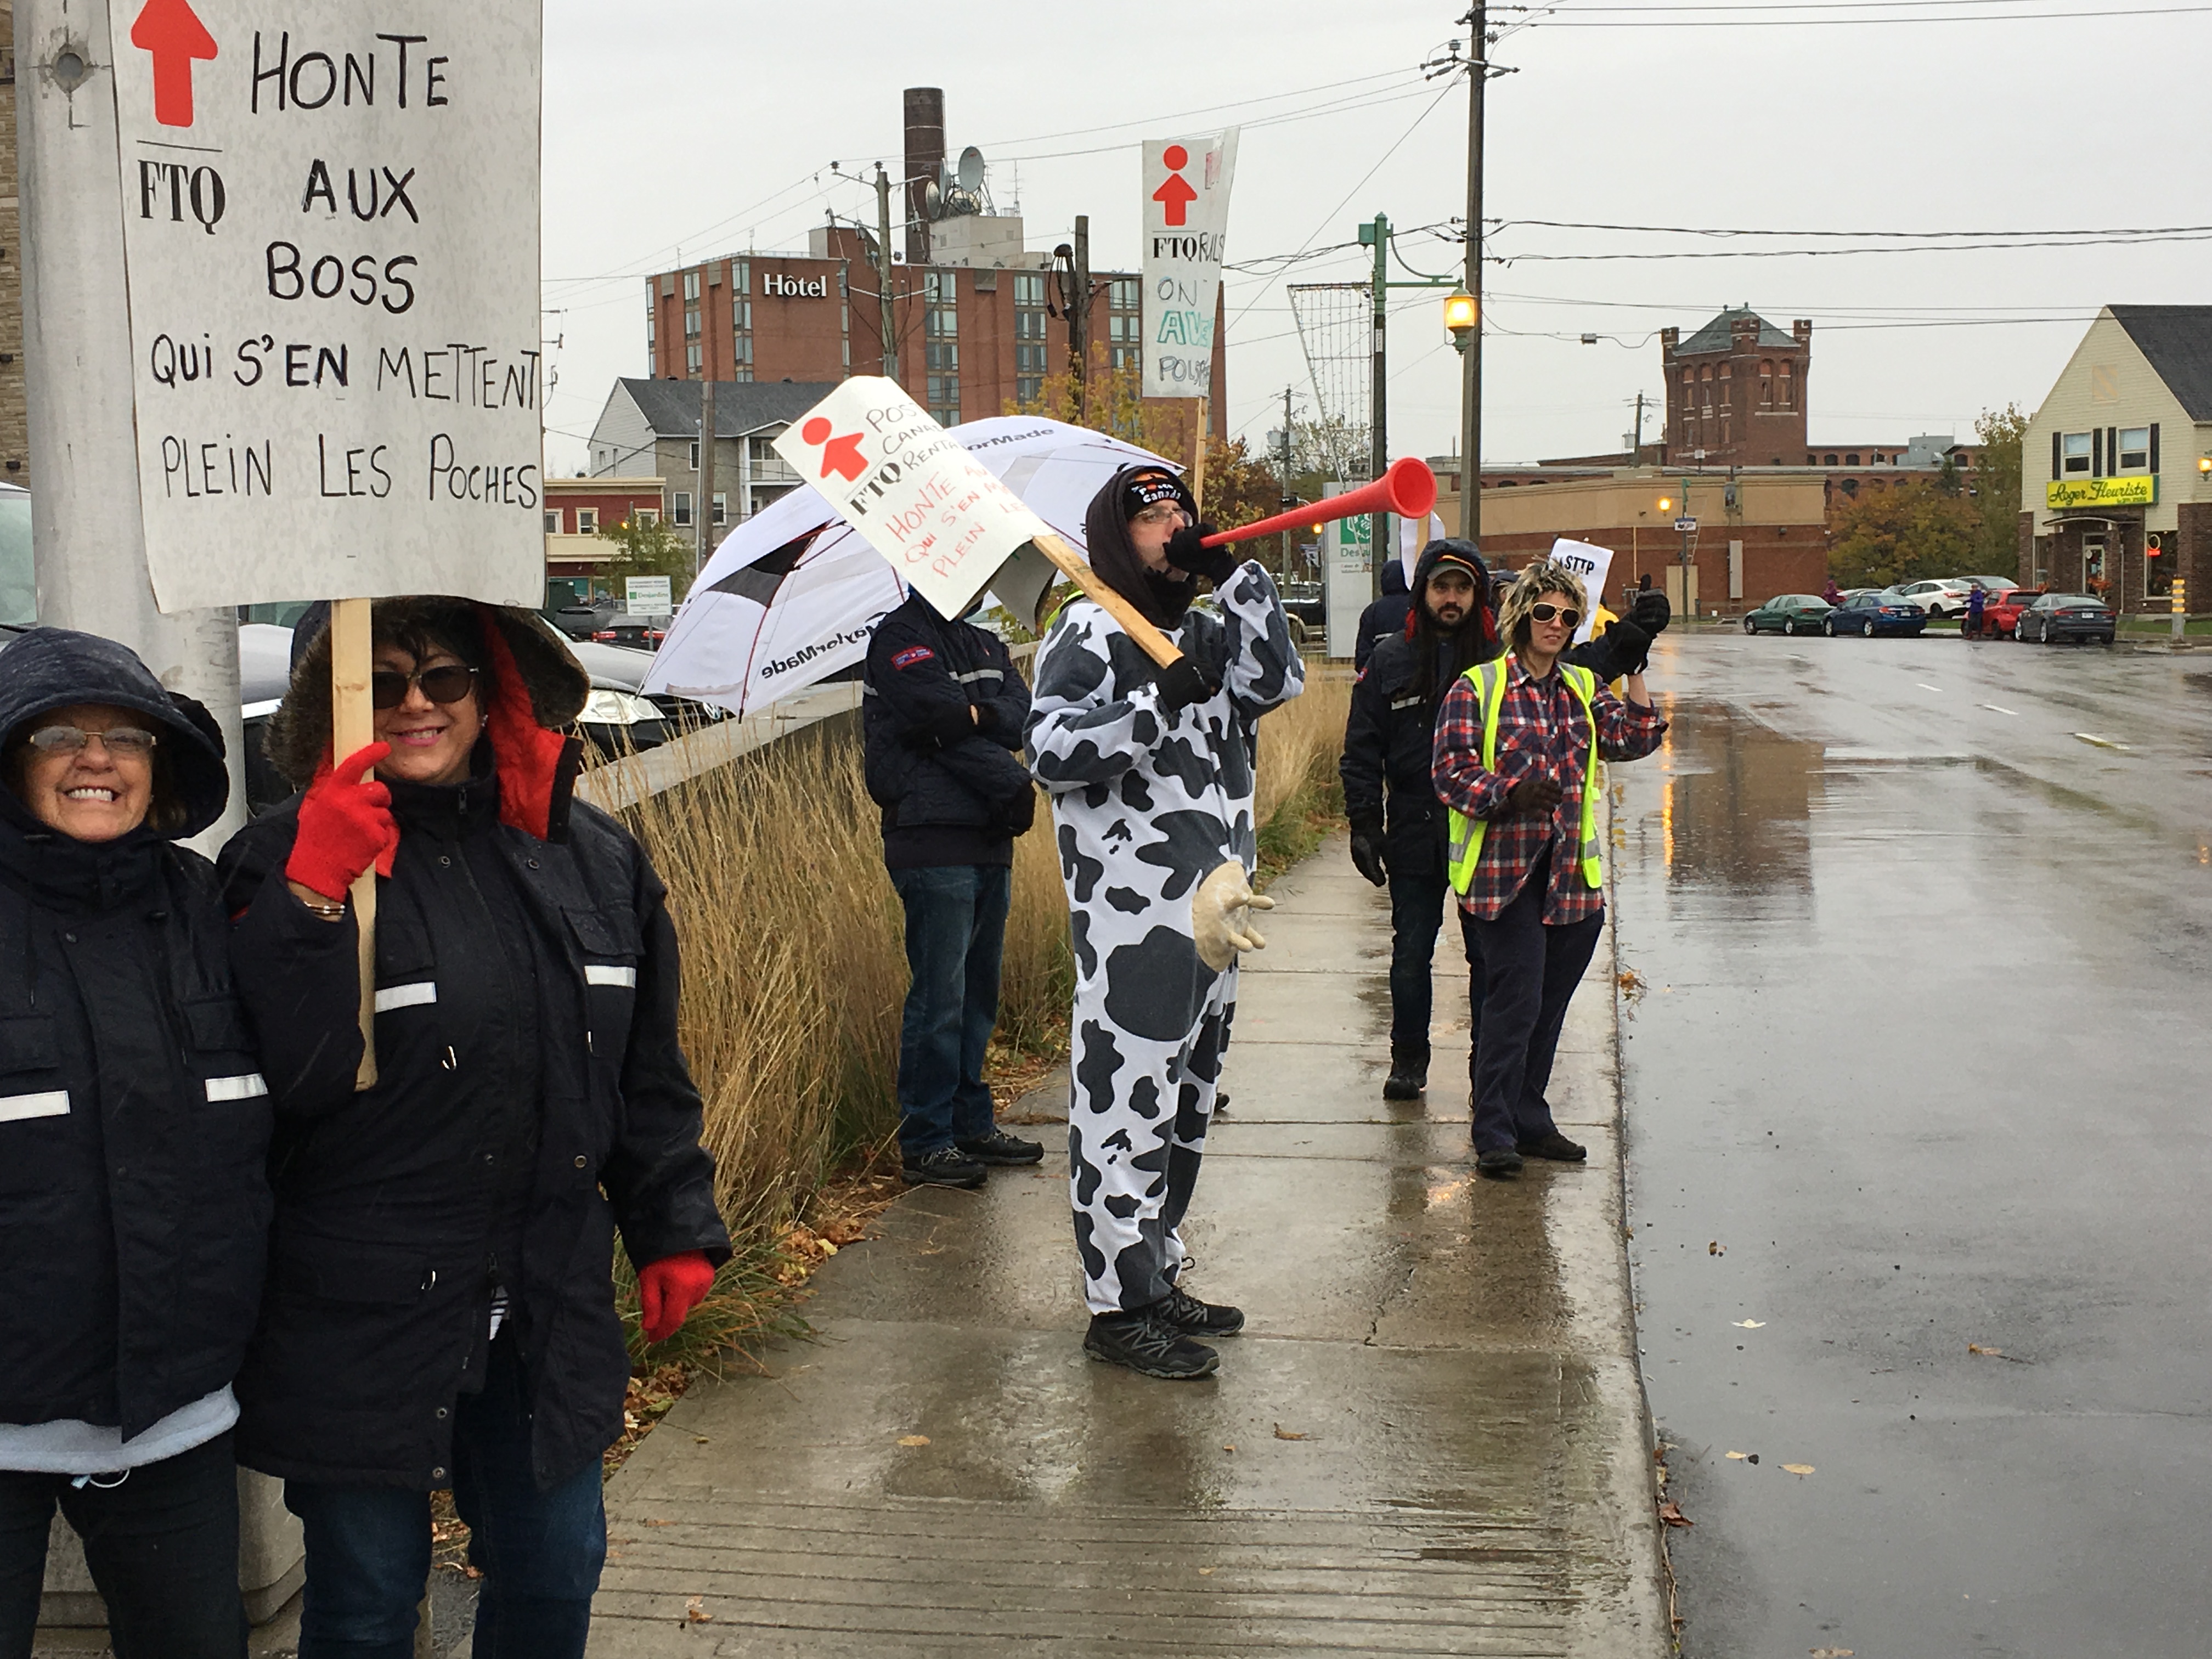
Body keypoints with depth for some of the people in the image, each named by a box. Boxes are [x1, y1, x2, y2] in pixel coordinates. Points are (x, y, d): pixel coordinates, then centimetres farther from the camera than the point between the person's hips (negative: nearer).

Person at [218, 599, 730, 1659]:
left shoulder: (592, 857, 5)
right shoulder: (284, 866, -9)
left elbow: (648, 1074, 13)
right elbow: (279, 1077, -22)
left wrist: (675, 1231, 12)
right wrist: (314, 896, -29)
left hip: (553, 1313, 4)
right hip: (361, 1321, -4)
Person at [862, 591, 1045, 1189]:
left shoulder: (985, 642, 19)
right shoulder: (901, 636, -5)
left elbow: (1023, 713, 4)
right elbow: (940, 725, -15)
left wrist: (979, 714, -16)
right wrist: (1014, 786, -9)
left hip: (990, 842, 8)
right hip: (933, 843, -8)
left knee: (979, 991, 13)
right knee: (939, 994, -7)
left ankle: (972, 1124, 22)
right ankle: (925, 1142, 0)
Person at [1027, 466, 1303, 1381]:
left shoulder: (1203, 631, 18)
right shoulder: (1088, 630, -6)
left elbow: (1279, 680, 3)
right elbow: (1050, 750, -17)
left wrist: (1238, 575, -2)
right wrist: (1161, 699, -24)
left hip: (1208, 913, 9)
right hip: (1133, 918, -9)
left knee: (1186, 1106, 15)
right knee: (1128, 1106, -6)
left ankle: (1158, 1278, 26)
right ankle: (1119, 1306, 1)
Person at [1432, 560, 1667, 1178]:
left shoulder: (1583, 688, 14)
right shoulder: (1477, 688, -2)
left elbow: (1632, 739, 1)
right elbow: (1452, 771, -8)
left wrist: (1635, 675, -6)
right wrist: (1511, 791, -23)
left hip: (1572, 869, 6)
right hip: (1502, 870, -5)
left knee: (1549, 1003, 11)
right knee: (1516, 1001, -10)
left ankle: (1529, 1121, 23)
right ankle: (1494, 1132, -1)